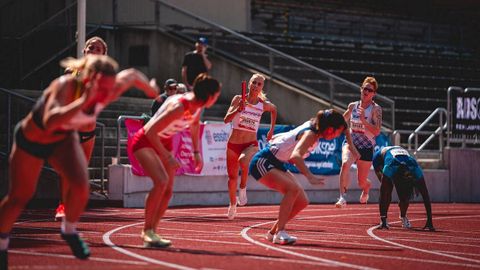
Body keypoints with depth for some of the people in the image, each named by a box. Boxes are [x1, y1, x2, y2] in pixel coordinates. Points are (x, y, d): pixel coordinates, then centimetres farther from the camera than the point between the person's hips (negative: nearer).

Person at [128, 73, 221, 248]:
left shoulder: (197, 105, -8)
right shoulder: (179, 107, -34)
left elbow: (195, 126, 14)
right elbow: (151, 131, -32)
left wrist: (197, 152, 9)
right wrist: (167, 157, -29)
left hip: (164, 143, 9)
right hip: (144, 142, -8)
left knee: (168, 190, 1)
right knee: (161, 181, -27)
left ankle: (151, 233, 9)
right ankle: (147, 231, -18)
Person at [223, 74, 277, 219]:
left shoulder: (263, 104, -1)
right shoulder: (238, 99, -6)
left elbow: (274, 109, 23)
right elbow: (226, 120, -14)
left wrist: (271, 130, 23)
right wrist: (238, 110, -31)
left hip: (251, 144, -1)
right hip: (234, 143, 1)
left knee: (243, 161, -36)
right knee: (232, 176, 12)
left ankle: (243, 188, -9)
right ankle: (232, 204, 38)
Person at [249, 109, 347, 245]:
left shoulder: (311, 127, 3)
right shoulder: (310, 134, -25)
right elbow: (296, 156, -43)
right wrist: (310, 177, -54)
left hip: (277, 164, 10)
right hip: (262, 162, -10)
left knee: (302, 201, 1)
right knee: (293, 189, -31)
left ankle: (273, 232, 12)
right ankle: (279, 233, -29)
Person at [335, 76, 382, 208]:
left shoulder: (375, 109, -9)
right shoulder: (352, 106, 3)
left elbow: (377, 131, -20)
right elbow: (343, 121, 23)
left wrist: (363, 119, -27)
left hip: (367, 147, -2)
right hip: (351, 143, 2)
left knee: (362, 182, 7)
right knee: (345, 163, -32)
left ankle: (367, 187, 47)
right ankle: (343, 198, -34)